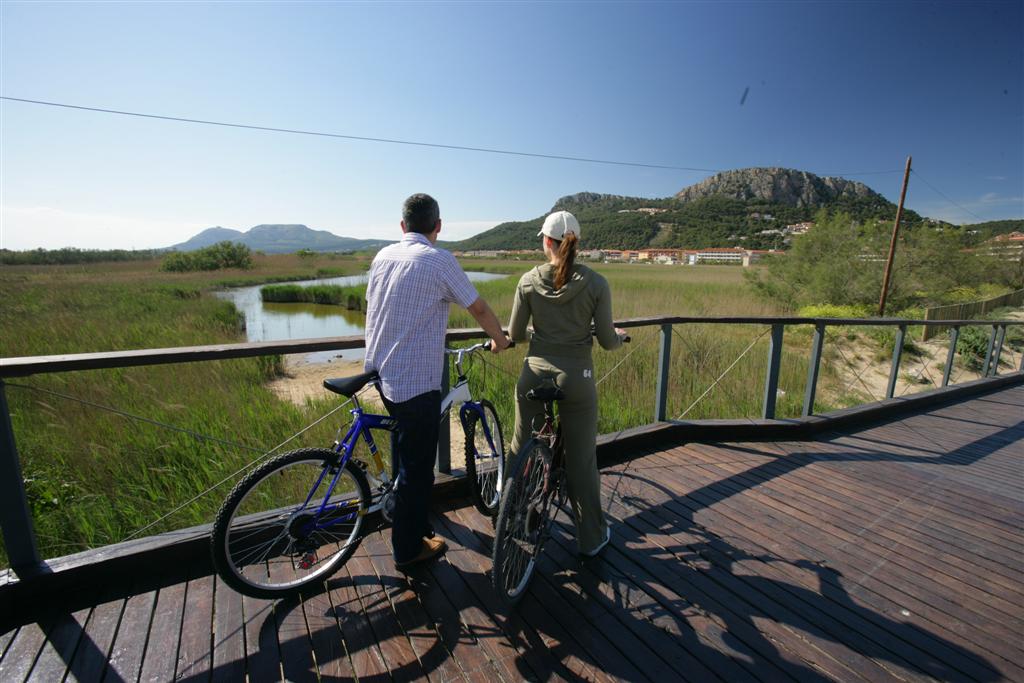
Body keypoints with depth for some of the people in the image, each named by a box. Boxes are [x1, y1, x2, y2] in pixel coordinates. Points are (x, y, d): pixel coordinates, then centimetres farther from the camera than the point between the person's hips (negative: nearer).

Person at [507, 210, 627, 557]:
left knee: (522, 451, 20)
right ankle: (591, 537, 30)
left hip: (535, 374, 2)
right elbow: (607, 341, -5)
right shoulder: (595, 283, -9)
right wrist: (620, 336, 19)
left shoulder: (529, 280, -5)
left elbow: (514, 335, 1)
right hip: (576, 378, -1)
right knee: (581, 460, 13)